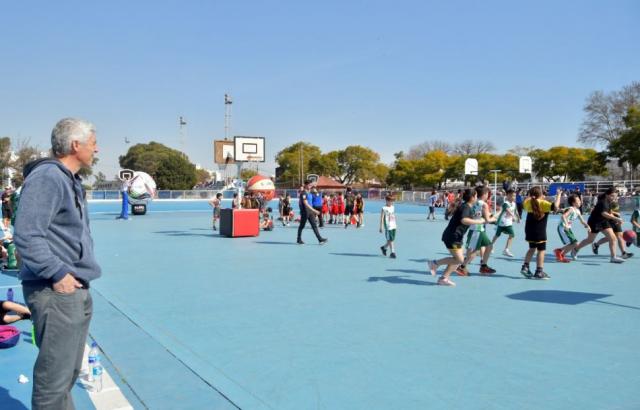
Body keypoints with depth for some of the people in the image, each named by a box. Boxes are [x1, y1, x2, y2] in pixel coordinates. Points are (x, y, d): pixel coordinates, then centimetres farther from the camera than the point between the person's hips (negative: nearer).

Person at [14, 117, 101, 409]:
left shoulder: (70, 180, 17)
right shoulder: (47, 177, -15)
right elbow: (26, 235, -22)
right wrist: (56, 273, -20)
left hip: (77, 290, 10)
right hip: (55, 291, -10)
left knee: (69, 372, 20)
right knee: (55, 378, -2)